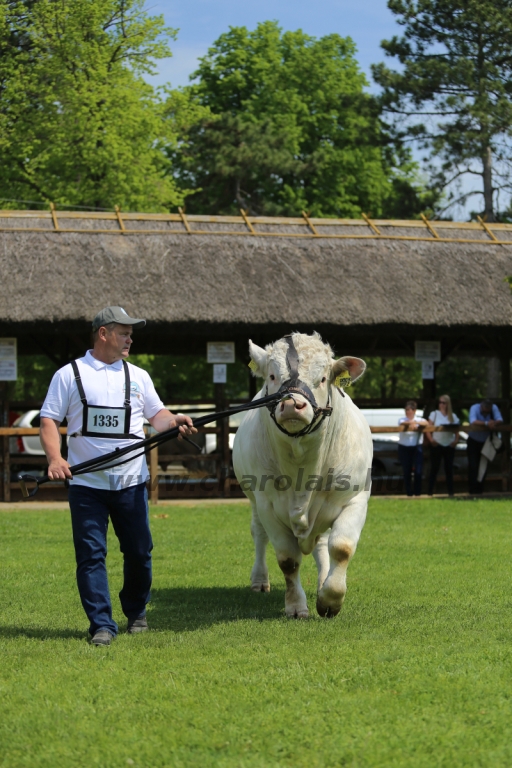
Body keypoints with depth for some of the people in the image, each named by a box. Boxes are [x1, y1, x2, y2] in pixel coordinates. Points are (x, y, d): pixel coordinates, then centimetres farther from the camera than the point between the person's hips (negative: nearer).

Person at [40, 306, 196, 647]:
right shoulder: (69, 375, 1)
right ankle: (102, 625, 0)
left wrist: (175, 421, -11)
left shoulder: (138, 376, 12)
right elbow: (49, 419, -2)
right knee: (91, 554, -4)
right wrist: (55, 458, -17)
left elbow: (156, 415, 12)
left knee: (139, 551, 8)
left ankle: (136, 613, 28)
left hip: (131, 481, 3)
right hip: (86, 482, -3)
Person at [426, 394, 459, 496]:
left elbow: (457, 431, 8)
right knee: (434, 468, -1)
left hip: (449, 446, 2)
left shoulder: (453, 416, 9)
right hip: (437, 446, -2)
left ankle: (450, 491, 10)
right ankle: (430, 491, 2)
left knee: (449, 469, 6)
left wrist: (456, 440, -9)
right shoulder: (434, 414, 4)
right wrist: (431, 439, -16)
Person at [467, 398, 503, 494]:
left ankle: (480, 488, 15)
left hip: (486, 441, 3)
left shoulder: (494, 408, -14)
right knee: (473, 465, -9)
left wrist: (494, 423, -46)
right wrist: (486, 423, -52)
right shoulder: (474, 408, -23)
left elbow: (500, 421, -23)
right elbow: (473, 421, -39)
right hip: (473, 440, -3)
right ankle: (473, 489, -6)